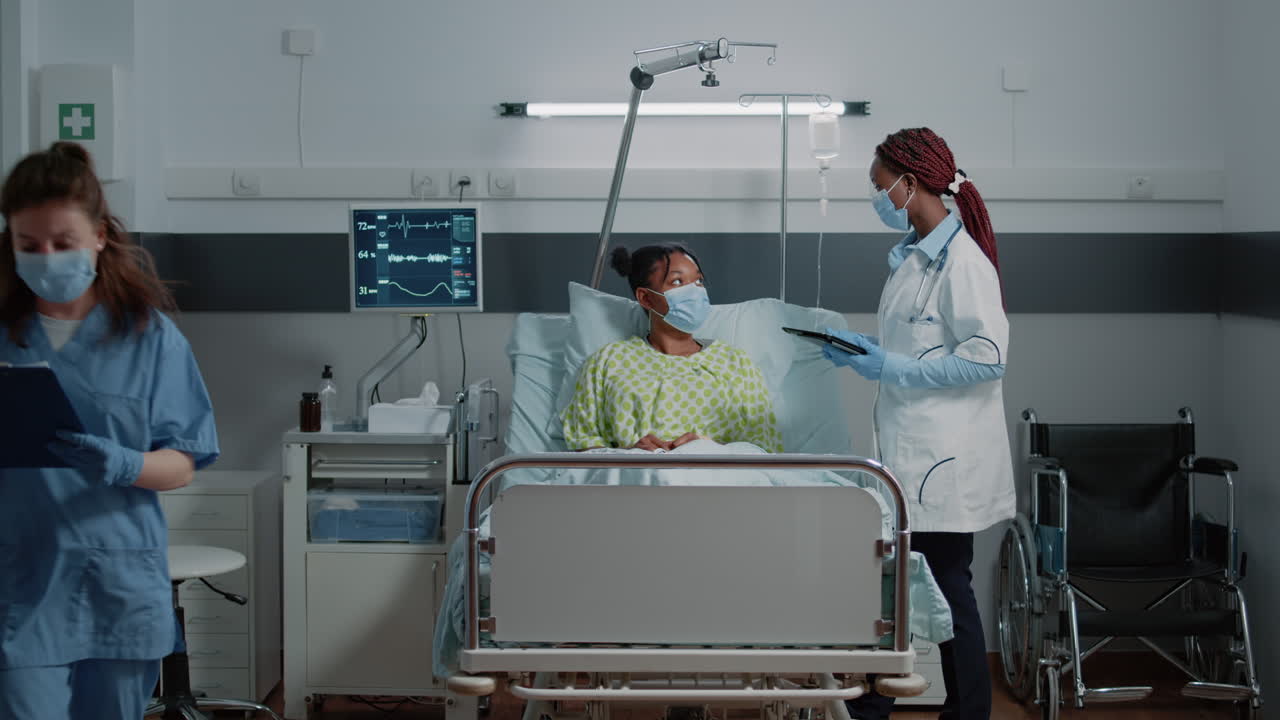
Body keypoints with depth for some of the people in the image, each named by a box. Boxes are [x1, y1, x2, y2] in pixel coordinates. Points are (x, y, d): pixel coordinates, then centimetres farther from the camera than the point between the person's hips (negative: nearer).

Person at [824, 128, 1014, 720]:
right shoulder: (911, 256, 14)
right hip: (907, 449, 9)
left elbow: (987, 356, -22)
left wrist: (893, 369, -19)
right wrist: (865, 352, 8)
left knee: (947, 586, 1)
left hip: (945, 458, -9)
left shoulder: (961, 260, -15)